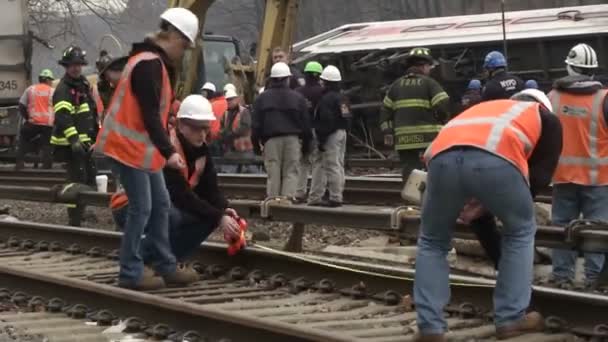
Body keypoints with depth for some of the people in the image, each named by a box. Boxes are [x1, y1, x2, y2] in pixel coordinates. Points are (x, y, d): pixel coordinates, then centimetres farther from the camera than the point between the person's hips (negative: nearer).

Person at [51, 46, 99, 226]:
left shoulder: (84, 85, 16)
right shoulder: (63, 89, -14)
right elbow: (62, 116, -27)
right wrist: (73, 139, -35)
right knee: (78, 181, -13)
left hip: (85, 141, 9)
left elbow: (92, 112, 26)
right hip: (72, 144, -9)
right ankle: (74, 221, -12)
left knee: (90, 177, 18)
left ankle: (87, 210, 32)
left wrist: (96, 134, 26)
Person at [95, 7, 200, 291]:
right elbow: (150, 115, -24)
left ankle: (165, 266, 19)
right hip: (129, 147, -10)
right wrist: (169, 152, -26)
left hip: (142, 147, 10)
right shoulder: (149, 64, -19)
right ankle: (131, 273, -2)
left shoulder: (156, 62, 15)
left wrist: (165, 149, 12)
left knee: (160, 204, 12)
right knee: (141, 208, -7)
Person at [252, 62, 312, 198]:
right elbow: (305, 123, 7)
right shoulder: (298, 98, 5)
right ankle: (288, 198, -10)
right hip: (293, 139, 0)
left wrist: (256, 143, 11)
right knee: (291, 172, 1)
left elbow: (255, 123, 6)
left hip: (271, 140, 0)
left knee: (273, 173, 2)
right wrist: (306, 144, 15)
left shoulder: (262, 98, 7)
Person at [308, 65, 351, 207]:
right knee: (338, 166, 12)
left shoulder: (327, 98, -15)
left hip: (331, 135, -9)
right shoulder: (343, 98, 15)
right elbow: (348, 117, 19)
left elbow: (326, 121, -21)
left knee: (332, 167, -7)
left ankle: (335, 198, -7)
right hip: (342, 133, 9)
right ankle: (338, 197, 16)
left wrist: (321, 140, -18)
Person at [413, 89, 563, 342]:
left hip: (444, 156, 3)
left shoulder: (484, 108, 46)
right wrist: (487, 204, 27)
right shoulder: (546, 118, 34)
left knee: (432, 242, 23)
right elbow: (541, 176, 23)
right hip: (497, 160, -3)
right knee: (520, 232, 24)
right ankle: (510, 319, 23)